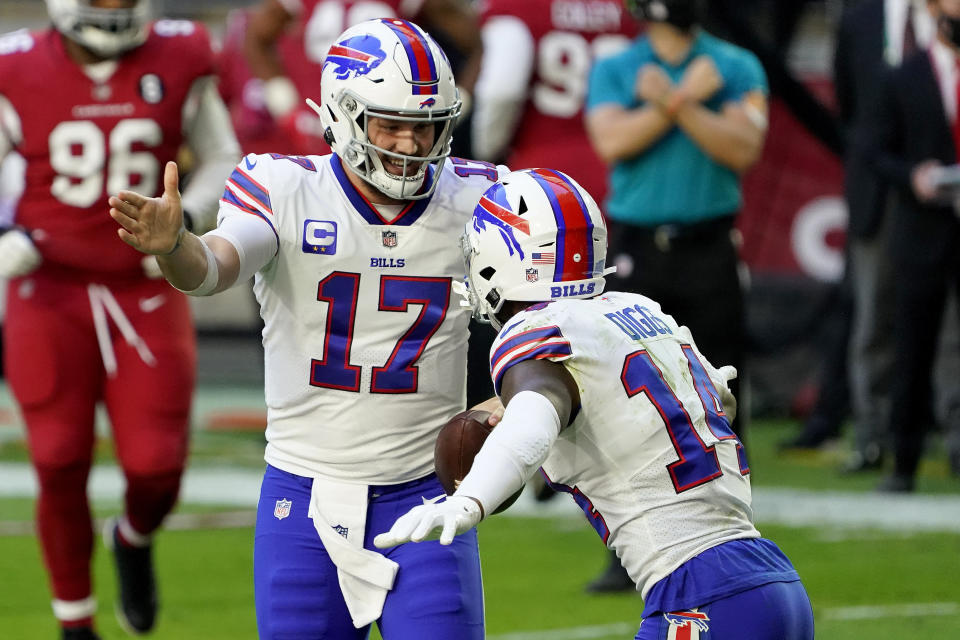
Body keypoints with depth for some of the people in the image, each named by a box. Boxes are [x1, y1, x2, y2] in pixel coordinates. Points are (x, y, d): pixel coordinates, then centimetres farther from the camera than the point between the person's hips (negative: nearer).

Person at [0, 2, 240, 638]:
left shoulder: (178, 62, -3)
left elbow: (223, 161, 9)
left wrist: (185, 220, -9)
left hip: (146, 295, 1)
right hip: (51, 295, -1)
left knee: (156, 468, -3)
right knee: (61, 468, -2)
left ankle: (135, 539, 34)